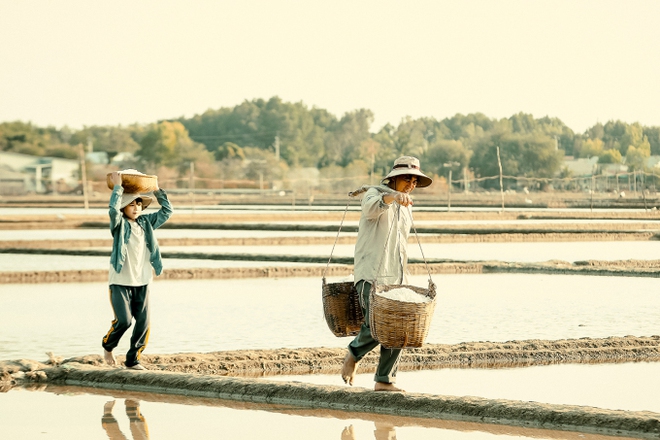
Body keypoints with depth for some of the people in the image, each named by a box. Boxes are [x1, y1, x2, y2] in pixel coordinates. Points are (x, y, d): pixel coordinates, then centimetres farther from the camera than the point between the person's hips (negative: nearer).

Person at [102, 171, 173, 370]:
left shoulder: (146, 223, 9)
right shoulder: (120, 224, -5)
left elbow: (167, 211, 15)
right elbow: (113, 209, -25)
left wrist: (157, 191, 10)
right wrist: (117, 186, -21)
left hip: (142, 282, 5)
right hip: (120, 282, -5)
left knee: (143, 323, 0)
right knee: (123, 320, -14)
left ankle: (133, 359, 13)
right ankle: (108, 346, 15)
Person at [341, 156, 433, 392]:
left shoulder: (407, 208, 22)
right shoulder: (375, 193, -1)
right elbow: (370, 208, -27)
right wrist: (393, 196, -45)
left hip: (395, 277, 7)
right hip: (372, 275, -7)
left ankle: (384, 380, 6)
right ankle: (354, 355, 12)